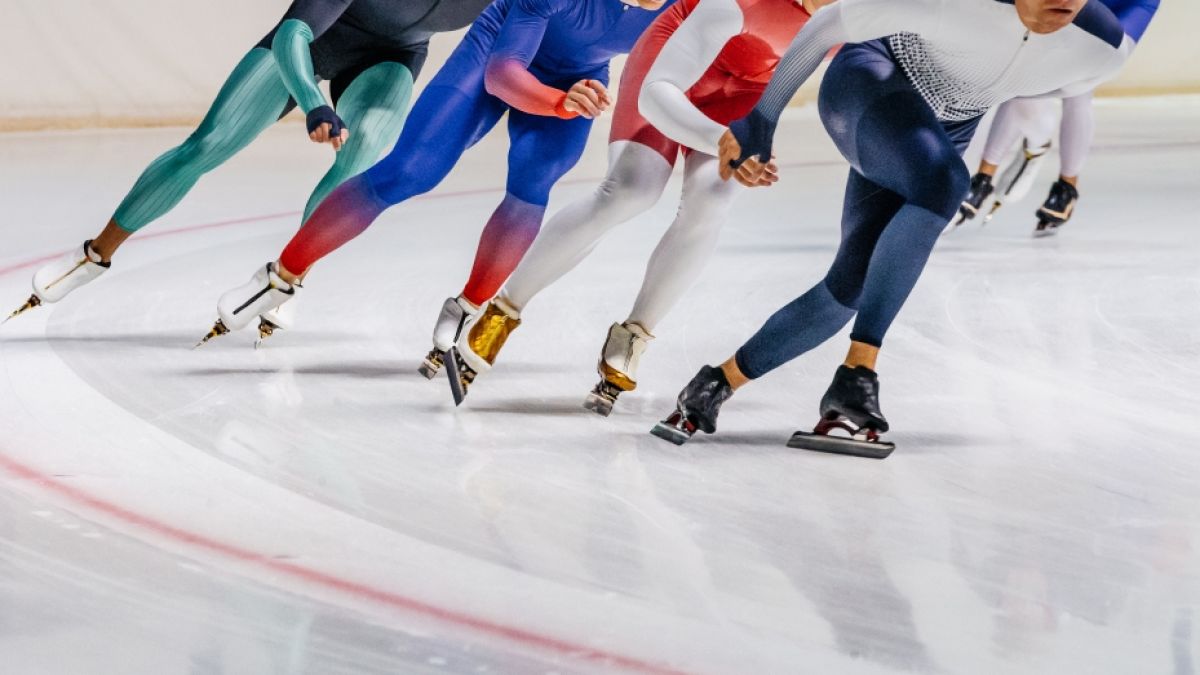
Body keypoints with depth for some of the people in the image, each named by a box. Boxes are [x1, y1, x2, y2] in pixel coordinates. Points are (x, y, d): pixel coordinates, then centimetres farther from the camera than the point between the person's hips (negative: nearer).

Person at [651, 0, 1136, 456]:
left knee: (850, 287, -4)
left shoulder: (1105, 50, -20)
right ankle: (856, 374, -31)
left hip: (947, 130, 5)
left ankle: (717, 384, 14)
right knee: (942, 183, -36)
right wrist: (759, 123, -12)